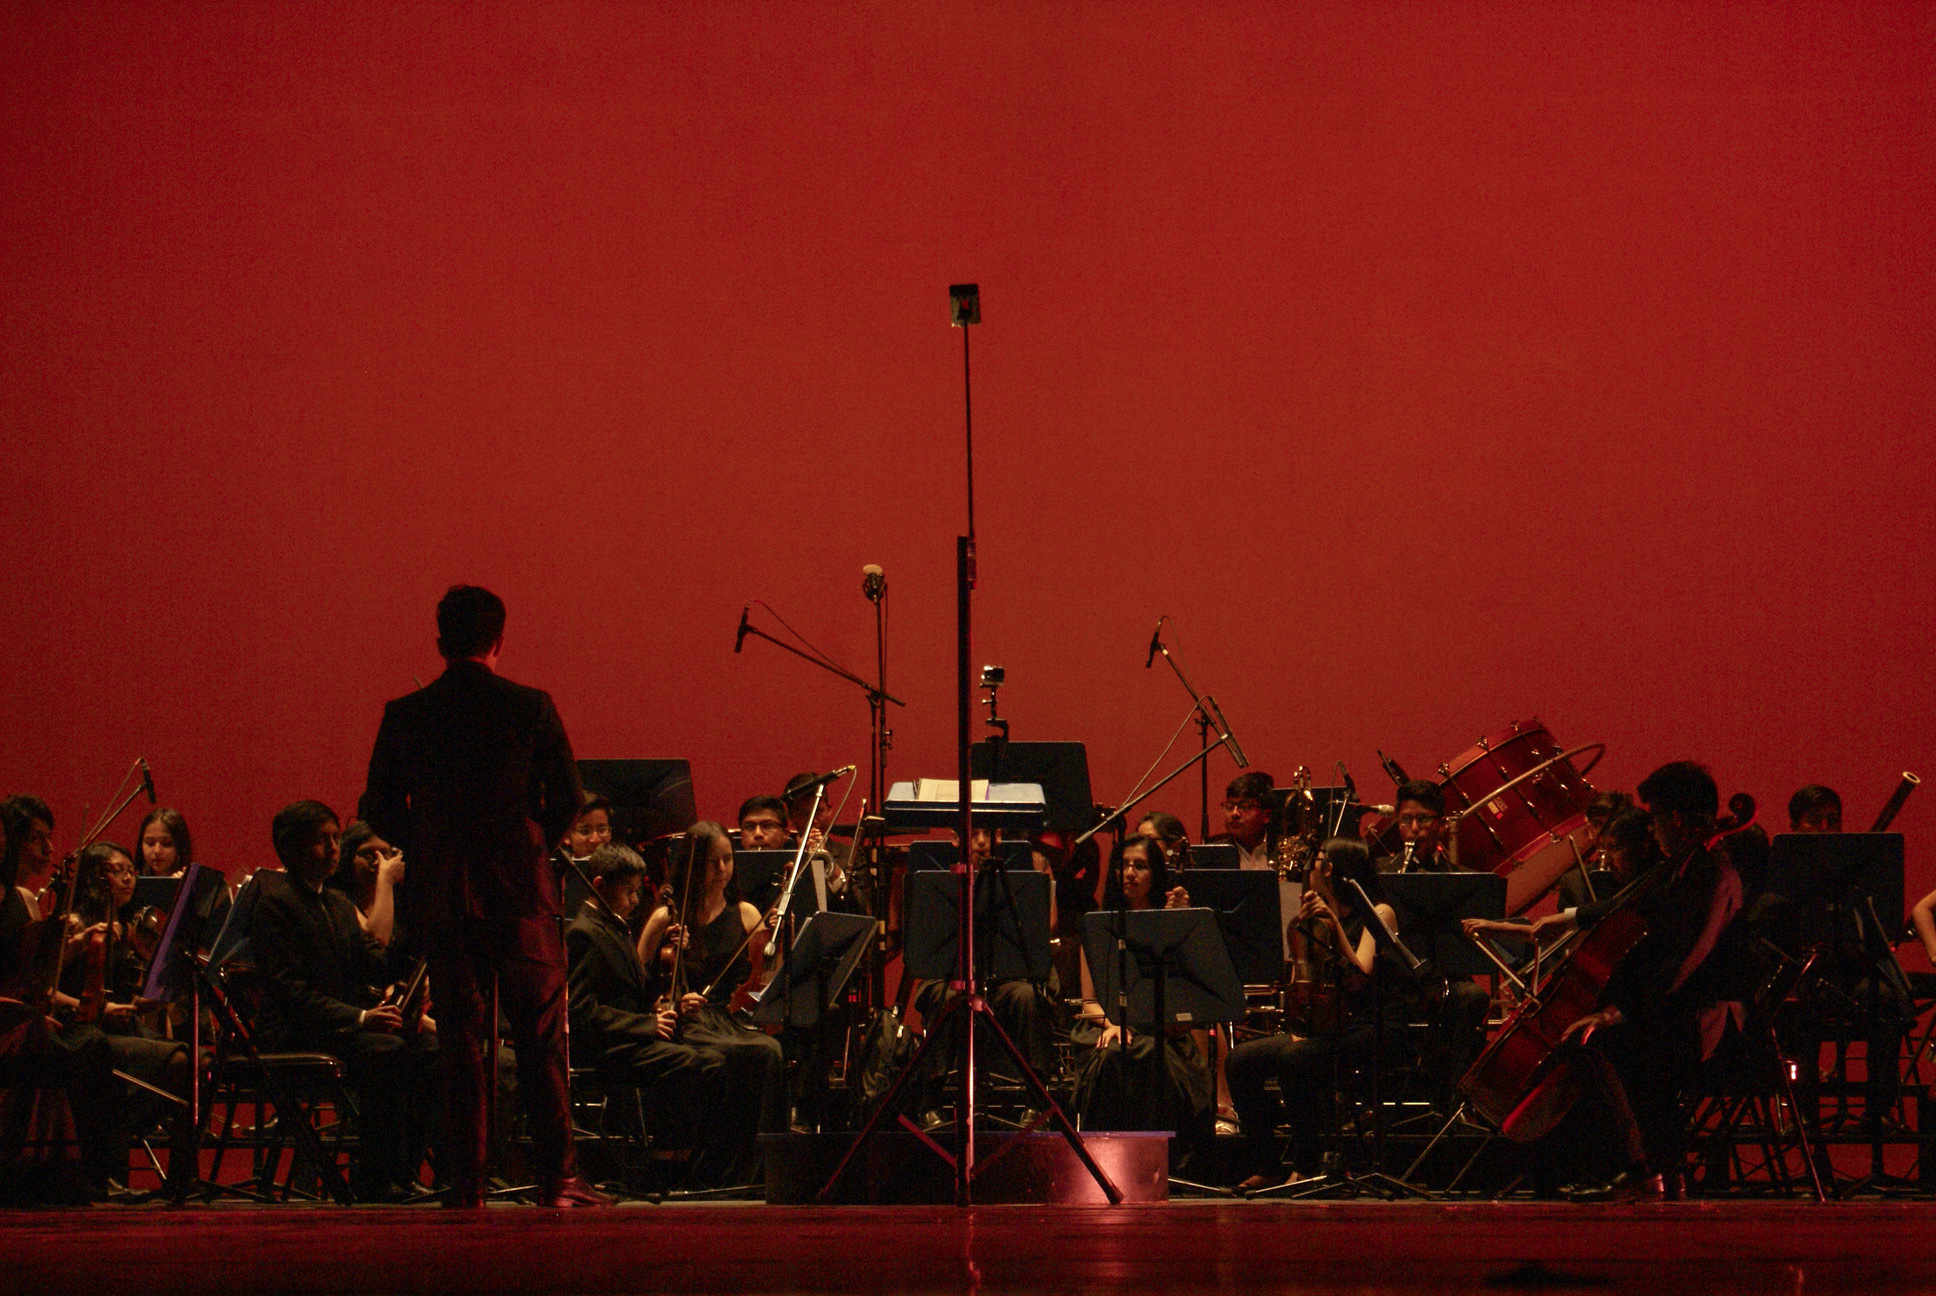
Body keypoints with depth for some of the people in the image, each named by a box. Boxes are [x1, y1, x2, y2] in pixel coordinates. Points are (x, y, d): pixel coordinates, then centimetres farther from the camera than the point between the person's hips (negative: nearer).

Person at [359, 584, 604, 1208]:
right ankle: (557, 1176, 3)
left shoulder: (404, 716, 0)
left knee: (461, 1040, 6)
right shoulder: (531, 708, -4)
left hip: (442, 898, 2)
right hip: (521, 892, -1)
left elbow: (379, 810, 4)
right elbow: (568, 799, -2)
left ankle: (466, 1181, 4)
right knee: (542, 1038, 5)